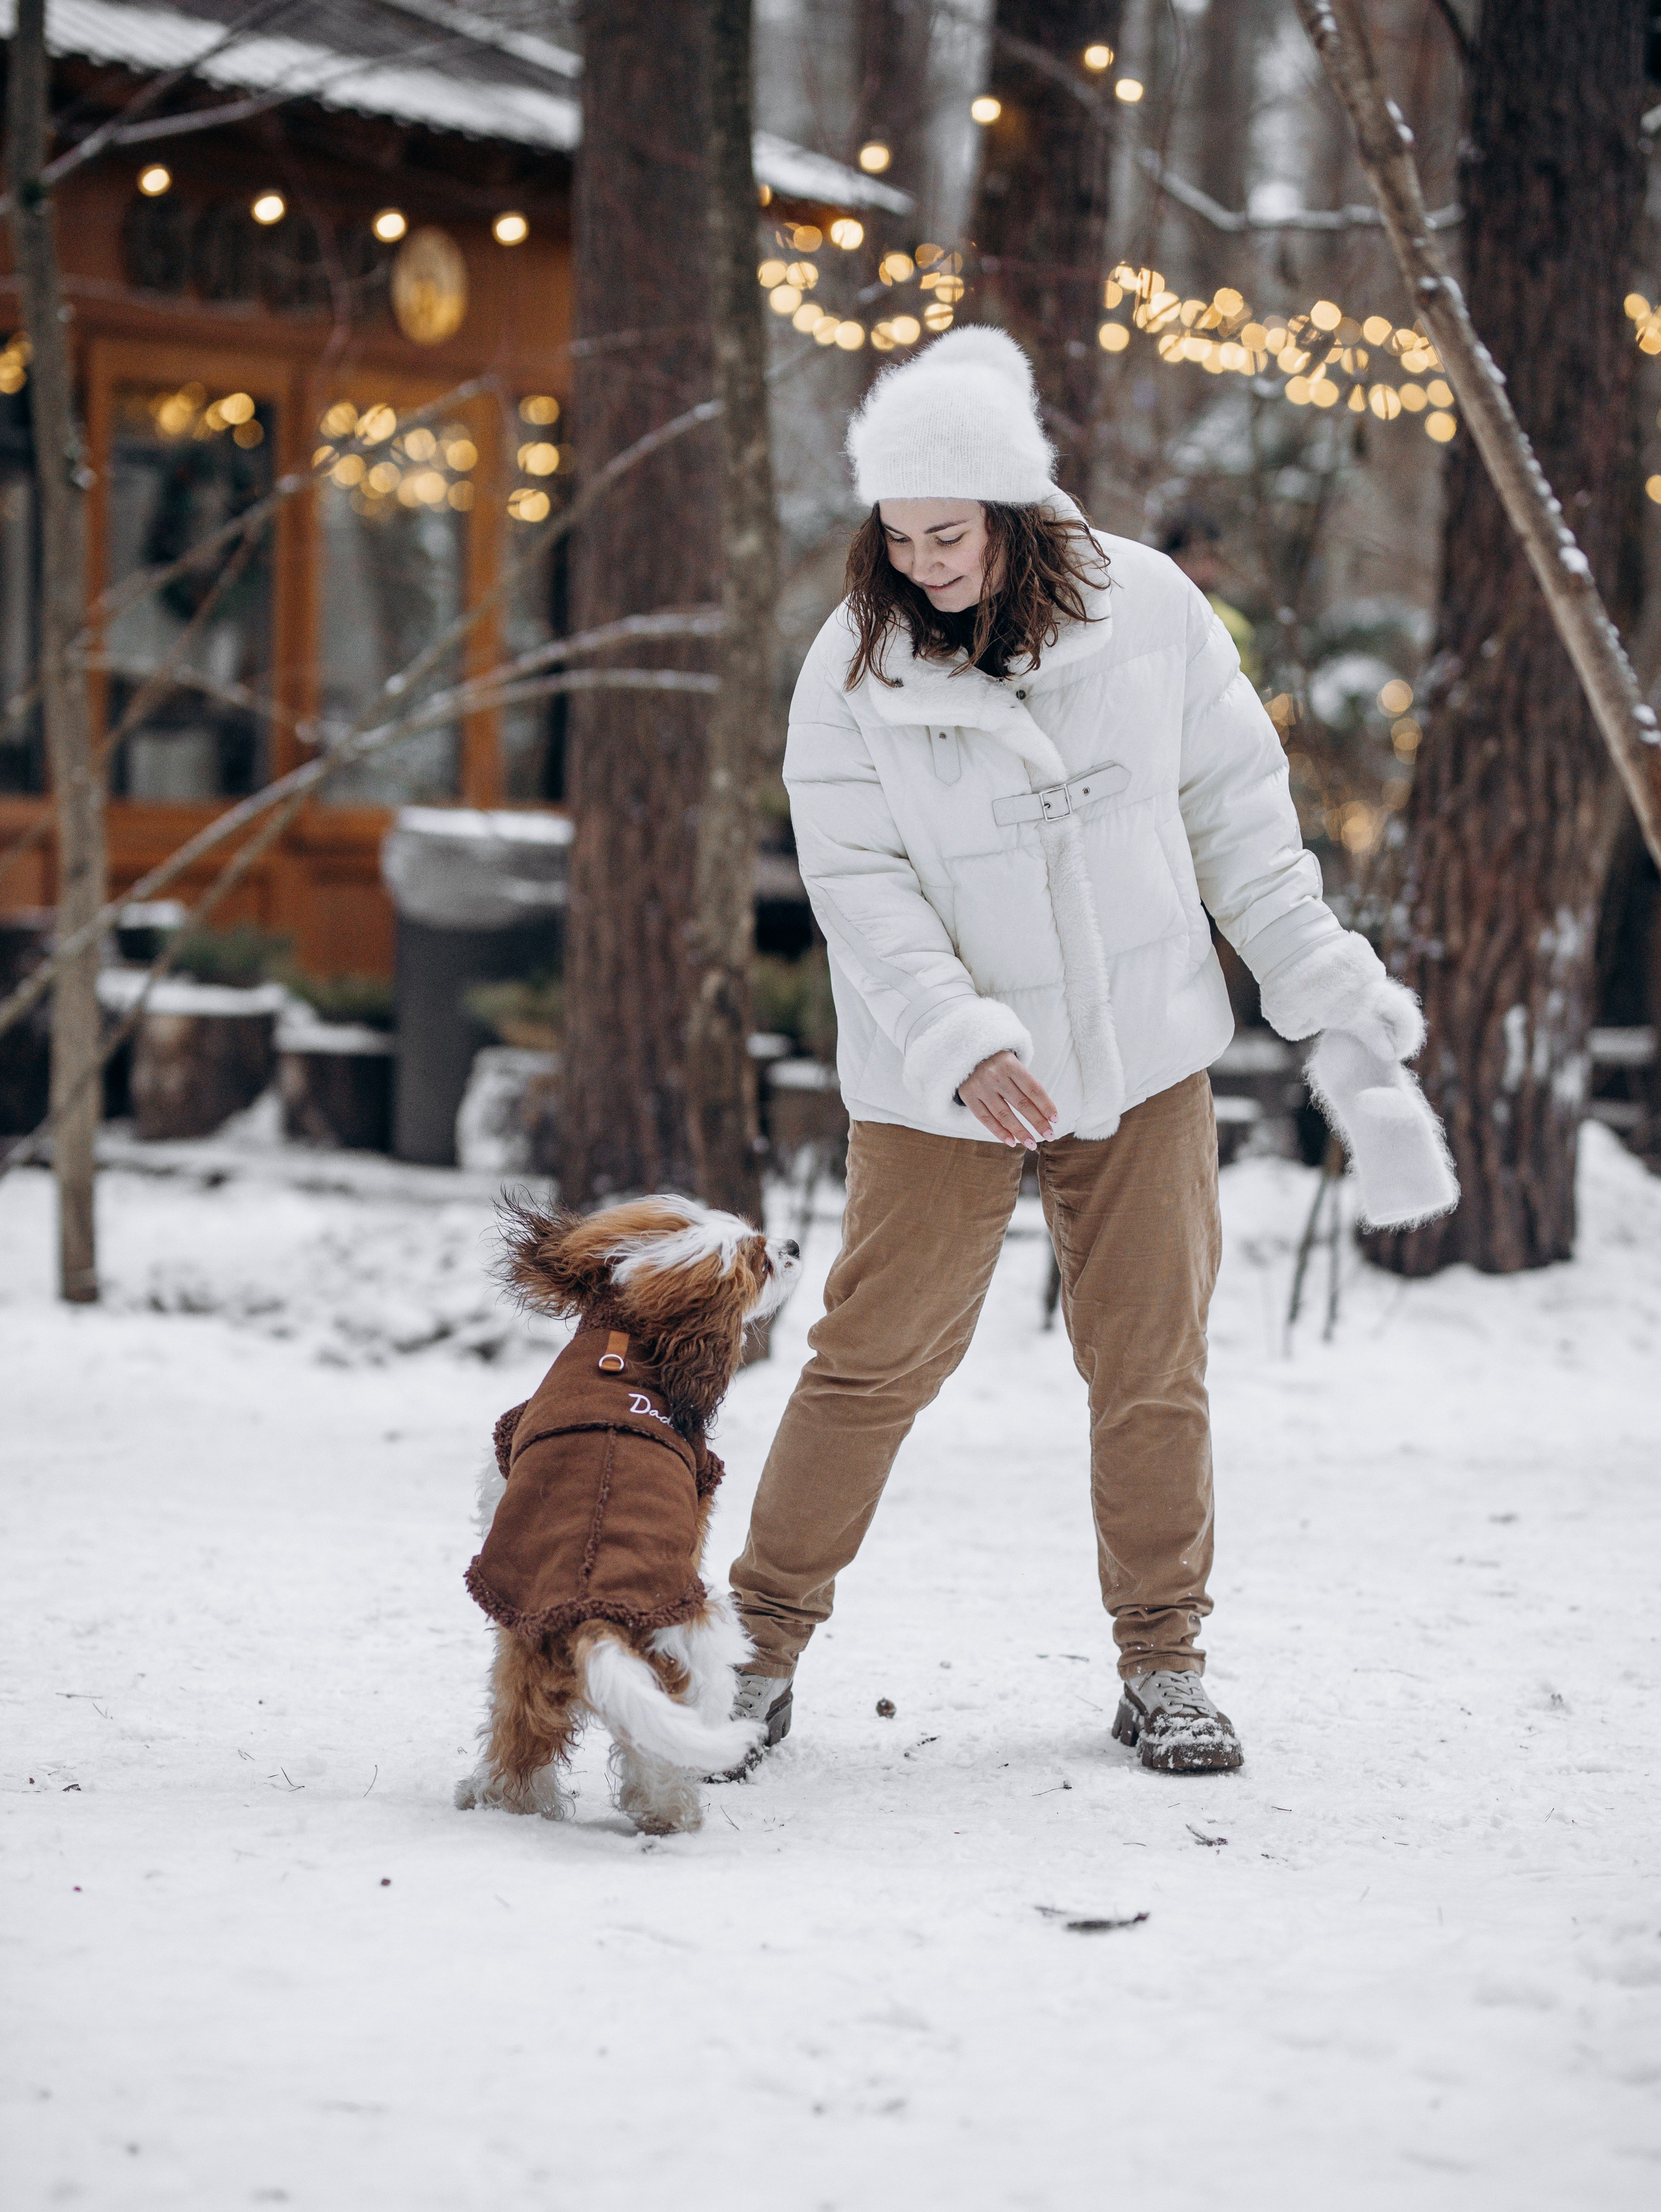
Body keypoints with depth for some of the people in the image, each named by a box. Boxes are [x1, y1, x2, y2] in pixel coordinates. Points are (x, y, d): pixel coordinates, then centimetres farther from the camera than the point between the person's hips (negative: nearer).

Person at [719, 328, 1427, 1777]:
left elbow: (1234, 806, 4)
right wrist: (963, 1044, -25)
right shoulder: (854, 669, -11)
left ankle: (1163, 1661, 20)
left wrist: (1324, 975, 2)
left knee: (1153, 1361, 6)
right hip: (939, 1083, -2)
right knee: (877, 1358, -1)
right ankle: (765, 1637, 14)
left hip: (1146, 1053, 2)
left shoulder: (1146, 607, -6)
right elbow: (862, 887, -13)